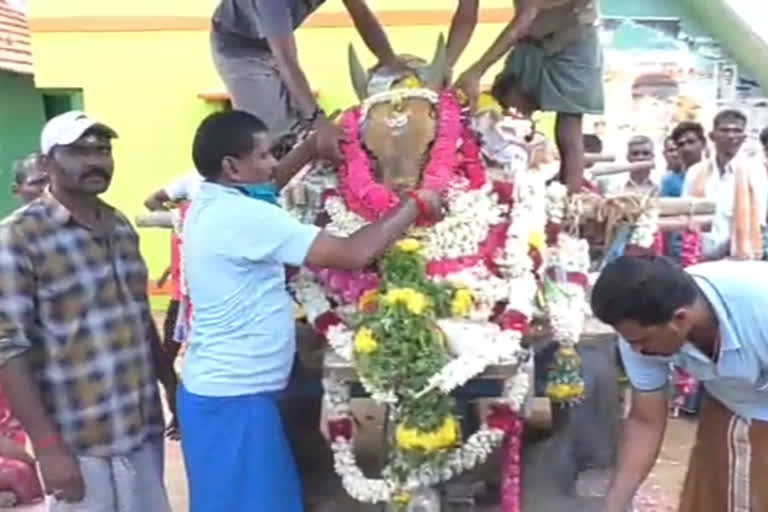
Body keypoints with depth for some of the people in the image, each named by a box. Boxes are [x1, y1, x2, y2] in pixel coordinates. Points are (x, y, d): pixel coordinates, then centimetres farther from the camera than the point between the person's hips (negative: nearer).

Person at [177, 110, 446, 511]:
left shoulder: (212, 203, 5)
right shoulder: (244, 217, -23)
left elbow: (268, 184, 26)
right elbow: (353, 254, -25)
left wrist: (315, 143, 15)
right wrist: (415, 205, -13)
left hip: (221, 388, 9)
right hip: (234, 397, -9)